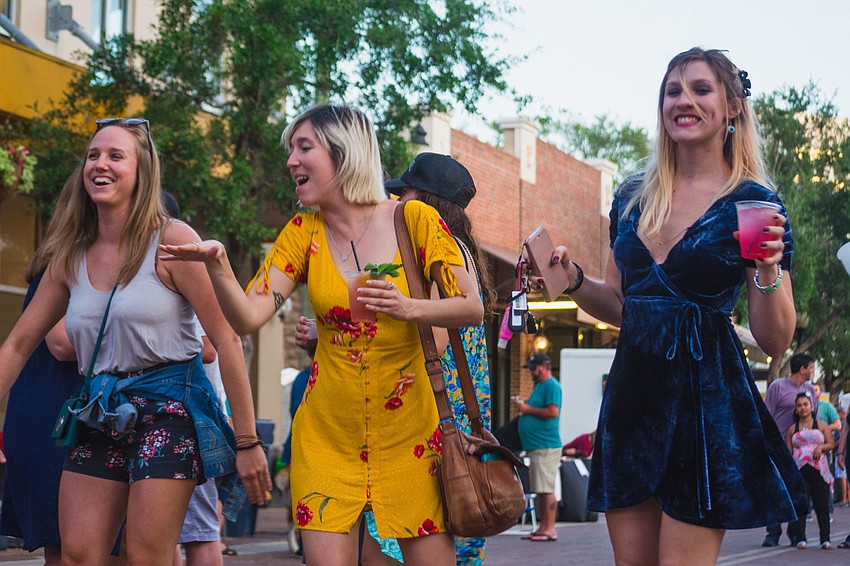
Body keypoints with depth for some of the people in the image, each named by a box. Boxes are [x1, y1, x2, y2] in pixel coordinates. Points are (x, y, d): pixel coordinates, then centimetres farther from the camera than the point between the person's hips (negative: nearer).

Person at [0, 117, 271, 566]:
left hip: (167, 408, -5)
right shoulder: (71, 257, 8)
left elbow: (226, 339, -11)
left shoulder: (172, 241, -9)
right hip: (102, 414, 5)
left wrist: (247, 441, -13)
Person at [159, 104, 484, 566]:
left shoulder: (414, 220, -5)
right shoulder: (304, 232, 2)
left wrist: (409, 308, -20)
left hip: (407, 430, -2)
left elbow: (473, 308, -3)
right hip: (327, 433, 2)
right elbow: (247, 318, -6)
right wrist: (217, 266, -24)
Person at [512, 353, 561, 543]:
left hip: (546, 447, -10)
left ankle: (550, 530, -9)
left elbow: (553, 412, -21)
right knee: (540, 490, 11)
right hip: (536, 447, 10)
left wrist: (528, 409, -13)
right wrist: (524, 403, 12)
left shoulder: (551, 385, -10)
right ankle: (542, 528, 15)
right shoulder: (539, 385, 21)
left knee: (546, 489, -10)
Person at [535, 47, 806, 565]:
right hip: (634, 395, 5)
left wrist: (768, 271, -23)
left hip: (707, 400, -5)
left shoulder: (752, 204, -5)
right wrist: (574, 280, 1)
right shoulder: (633, 197, 9)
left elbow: (776, 342, -6)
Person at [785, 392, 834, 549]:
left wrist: (821, 447, -11)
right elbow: (788, 452, 10)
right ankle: (801, 538, -2)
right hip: (800, 470, 0)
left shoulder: (821, 425, 12)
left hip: (819, 470, 0)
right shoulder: (792, 429, 13)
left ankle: (825, 539, -2)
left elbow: (831, 443, 9)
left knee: (822, 505, -4)